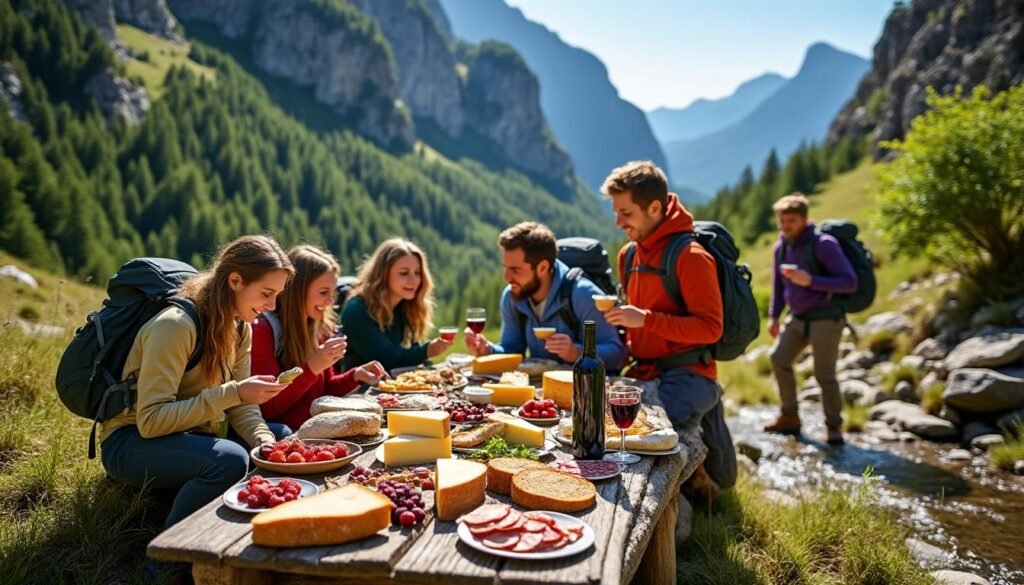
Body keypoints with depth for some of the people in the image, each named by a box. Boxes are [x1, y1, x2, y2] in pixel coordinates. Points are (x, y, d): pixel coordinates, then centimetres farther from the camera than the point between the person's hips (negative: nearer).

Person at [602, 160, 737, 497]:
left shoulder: (690, 256, -13)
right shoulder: (628, 255, 12)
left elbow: (711, 328, -18)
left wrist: (645, 319, -24)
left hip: (687, 374, -8)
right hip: (646, 372, 8)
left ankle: (694, 471, 4)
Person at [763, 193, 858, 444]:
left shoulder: (823, 244, -16)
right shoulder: (781, 247, 4)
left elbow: (850, 282, -19)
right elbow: (778, 284, 16)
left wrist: (811, 281, -28)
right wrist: (774, 316, 13)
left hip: (826, 317, -7)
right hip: (798, 318, 7)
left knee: (824, 374, -6)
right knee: (779, 359, 6)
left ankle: (834, 427, 11)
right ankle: (790, 417, 19)